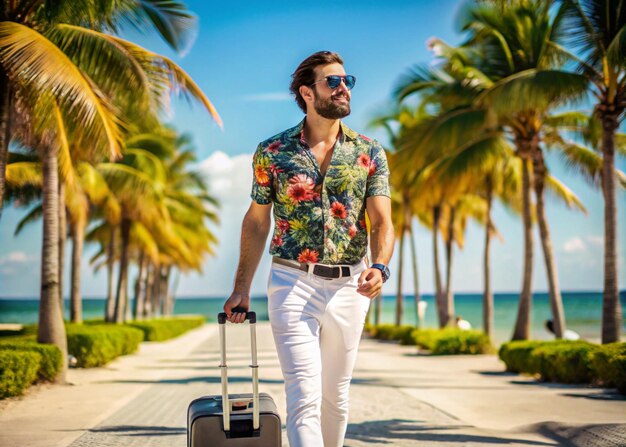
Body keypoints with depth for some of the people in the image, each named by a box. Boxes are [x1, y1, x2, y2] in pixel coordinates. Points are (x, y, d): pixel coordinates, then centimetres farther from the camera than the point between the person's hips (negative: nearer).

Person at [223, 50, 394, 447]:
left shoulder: (369, 153, 4)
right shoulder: (272, 152, 1)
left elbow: (382, 221, -2)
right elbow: (256, 223, 8)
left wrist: (380, 267, -22)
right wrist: (242, 289, 7)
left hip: (349, 285, 2)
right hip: (293, 283, -2)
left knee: (335, 395, 12)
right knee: (305, 396, -11)